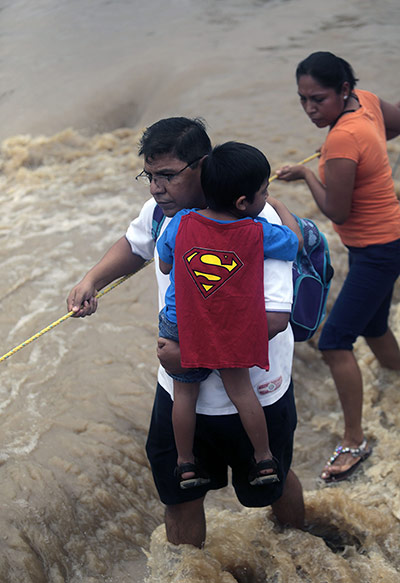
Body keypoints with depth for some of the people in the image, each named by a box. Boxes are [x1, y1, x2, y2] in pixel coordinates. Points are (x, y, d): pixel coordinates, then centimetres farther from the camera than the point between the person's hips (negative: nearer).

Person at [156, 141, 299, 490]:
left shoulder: (181, 224, -11)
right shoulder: (259, 232, -15)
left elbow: (165, 266, 4)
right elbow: (296, 242, 5)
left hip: (181, 328, 1)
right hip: (234, 330, -1)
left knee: (185, 392, 18)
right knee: (240, 389, 16)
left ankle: (186, 464, 31)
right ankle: (264, 460, 28)